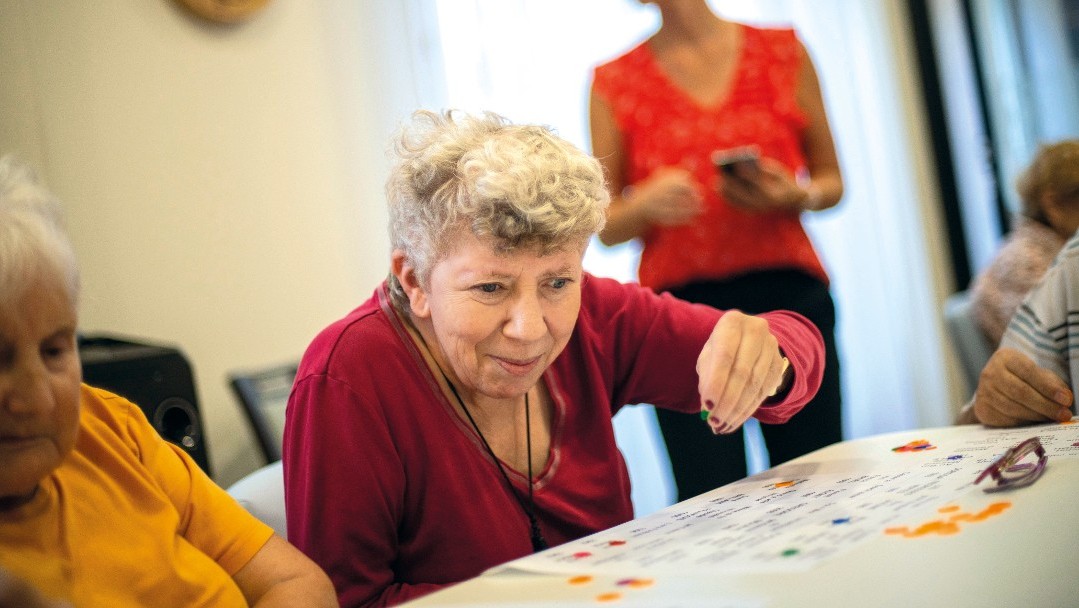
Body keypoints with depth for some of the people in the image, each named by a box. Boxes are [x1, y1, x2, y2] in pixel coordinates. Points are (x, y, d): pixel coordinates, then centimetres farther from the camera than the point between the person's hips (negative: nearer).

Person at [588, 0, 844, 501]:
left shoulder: (784, 51, 12)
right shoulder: (614, 82, 9)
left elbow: (831, 181, 16)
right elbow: (606, 227, 10)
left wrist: (797, 195, -5)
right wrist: (647, 202, -11)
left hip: (790, 295, 1)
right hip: (682, 305, -1)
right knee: (714, 506, -8)